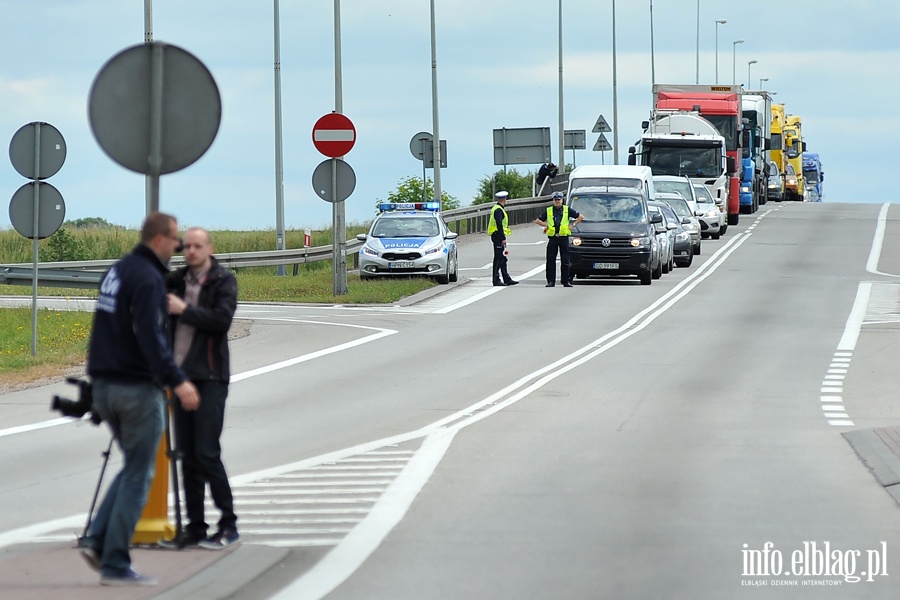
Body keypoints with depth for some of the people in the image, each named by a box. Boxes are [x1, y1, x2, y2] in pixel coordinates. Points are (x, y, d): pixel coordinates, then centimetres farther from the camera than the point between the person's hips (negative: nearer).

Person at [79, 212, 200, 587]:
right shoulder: (148, 278, -15)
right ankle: (116, 565, -1)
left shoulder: (118, 270, 14)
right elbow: (150, 337, -25)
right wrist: (176, 381, -30)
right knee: (139, 475, -1)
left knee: (134, 467, 19)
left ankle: (97, 539, 5)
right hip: (137, 387, -9)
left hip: (104, 385, 9)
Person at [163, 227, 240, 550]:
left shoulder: (223, 281, -3)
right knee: (187, 456, 6)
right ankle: (195, 527, 11)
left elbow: (222, 319, -17)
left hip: (209, 378, -6)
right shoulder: (178, 280, 13)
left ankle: (228, 524, -1)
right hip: (181, 376, 6)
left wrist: (184, 310, -17)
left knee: (207, 453, -10)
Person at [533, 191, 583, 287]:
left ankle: (566, 281, 6)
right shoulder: (548, 211, 9)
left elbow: (580, 216, 11)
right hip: (552, 238, 1)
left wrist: (573, 225, 2)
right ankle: (551, 281, 3)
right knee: (551, 261, -1)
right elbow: (538, 221, 15)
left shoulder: (567, 210, 6)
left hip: (564, 238, -1)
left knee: (565, 261, 1)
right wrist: (546, 225, 1)